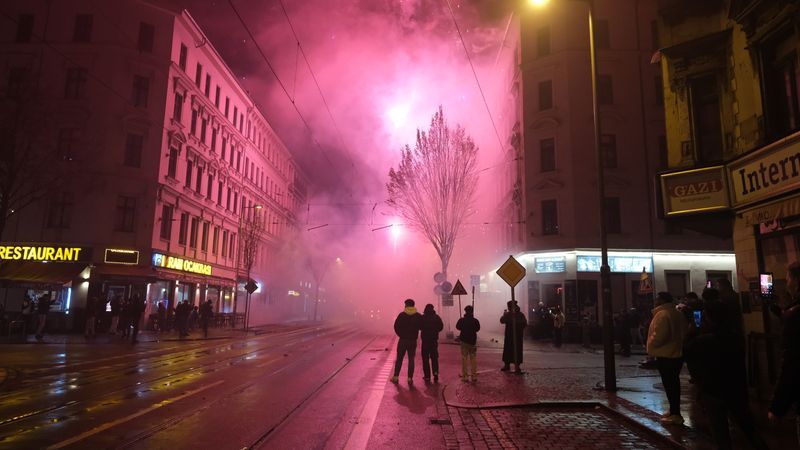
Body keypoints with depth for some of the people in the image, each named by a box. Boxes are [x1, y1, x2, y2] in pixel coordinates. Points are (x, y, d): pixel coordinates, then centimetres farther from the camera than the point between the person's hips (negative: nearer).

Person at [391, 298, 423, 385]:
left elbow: (396, 326, -7)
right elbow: (421, 327, 2)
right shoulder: (418, 316, -3)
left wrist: (401, 335, 6)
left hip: (402, 340, -1)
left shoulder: (401, 315, -8)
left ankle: (395, 377, 13)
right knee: (411, 360, 8)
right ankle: (410, 378, 5)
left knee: (399, 359, 11)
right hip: (413, 341, 1)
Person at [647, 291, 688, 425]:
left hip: (665, 355, -10)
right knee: (674, 382, 17)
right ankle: (674, 410, 27)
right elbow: (682, 332, 20)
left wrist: (650, 345, -10)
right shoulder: (677, 313, 13)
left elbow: (659, 336, -26)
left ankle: (675, 414, -2)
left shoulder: (662, 314, -19)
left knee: (669, 384, -5)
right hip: (676, 352, 10)